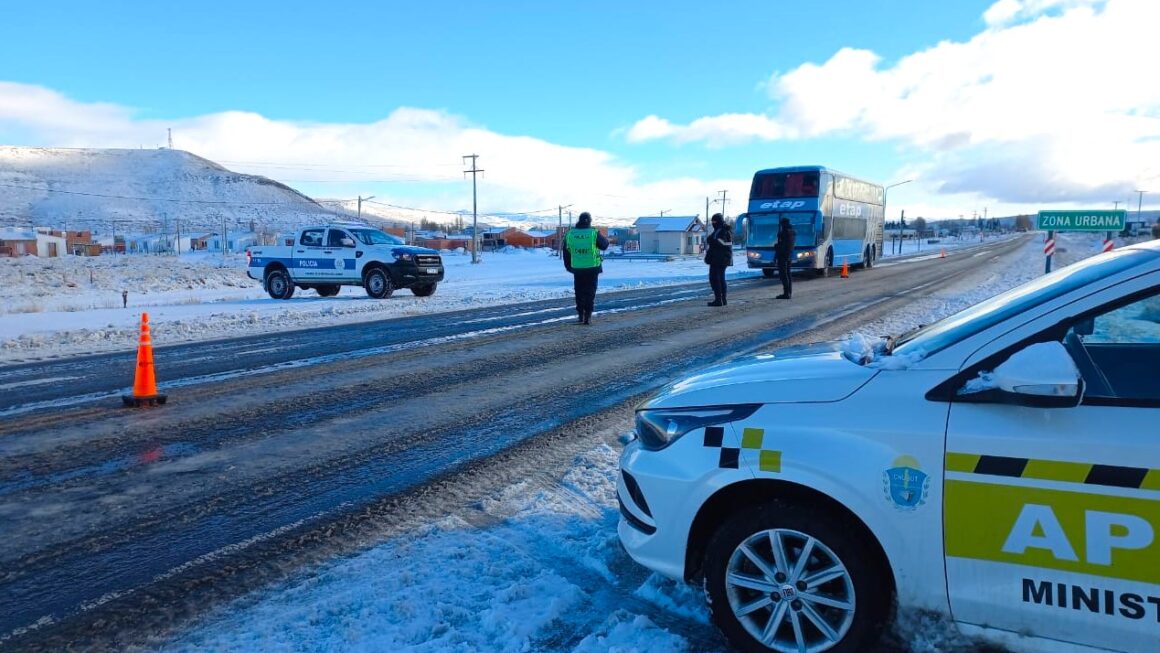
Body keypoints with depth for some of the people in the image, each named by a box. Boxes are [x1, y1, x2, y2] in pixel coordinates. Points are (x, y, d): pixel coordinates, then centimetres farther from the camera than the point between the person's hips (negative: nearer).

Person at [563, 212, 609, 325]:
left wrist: (568, 266, 17)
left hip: (577, 269, 2)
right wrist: (605, 239, 24)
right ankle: (588, 317, 1)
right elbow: (604, 245, 2)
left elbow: (566, 252, 6)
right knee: (590, 293, 5)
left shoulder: (570, 234, 0)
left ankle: (581, 316, 13)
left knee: (579, 293, 13)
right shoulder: (594, 233, -9)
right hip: (592, 268, -2)